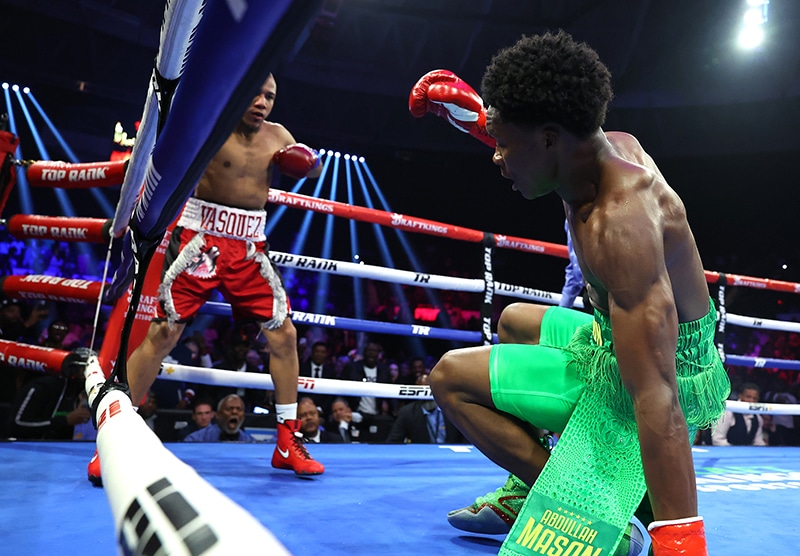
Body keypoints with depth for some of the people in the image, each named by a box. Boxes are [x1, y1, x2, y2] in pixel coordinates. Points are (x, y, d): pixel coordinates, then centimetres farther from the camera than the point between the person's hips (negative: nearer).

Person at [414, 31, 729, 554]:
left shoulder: (619, 221, -33)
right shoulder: (615, 145, -5)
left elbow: (655, 396, -38)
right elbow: (536, 145, 22)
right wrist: (474, 113, 10)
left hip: (649, 372, -10)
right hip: (623, 340, 10)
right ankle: (524, 493, 28)